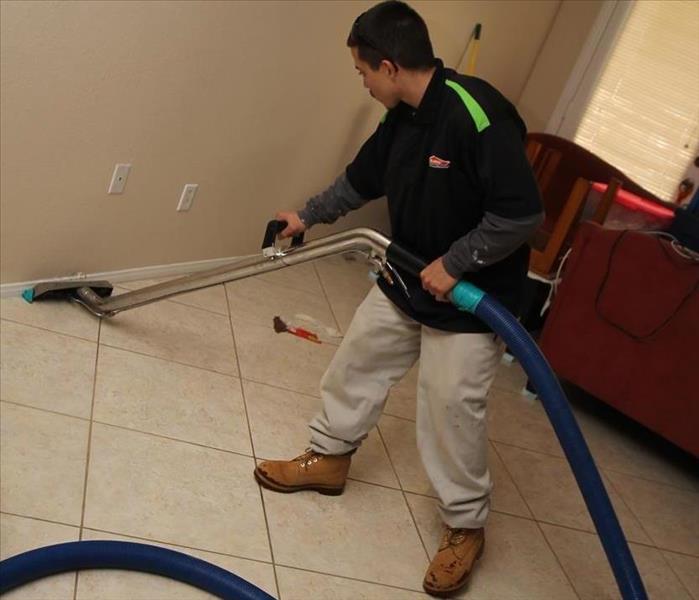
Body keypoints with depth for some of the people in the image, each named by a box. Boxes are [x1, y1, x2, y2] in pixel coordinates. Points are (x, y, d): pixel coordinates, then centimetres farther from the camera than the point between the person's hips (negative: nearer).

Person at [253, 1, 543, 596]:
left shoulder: (478, 113, -28)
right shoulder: (401, 120, -1)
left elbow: (523, 213, -29)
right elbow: (359, 182, 17)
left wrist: (453, 264, -23)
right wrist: (307, 216, 27)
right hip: (405, 281, 8)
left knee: (452, 409, 0)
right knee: (356, 363, 15)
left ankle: (466, 525, 21)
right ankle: (329, 457, 37)